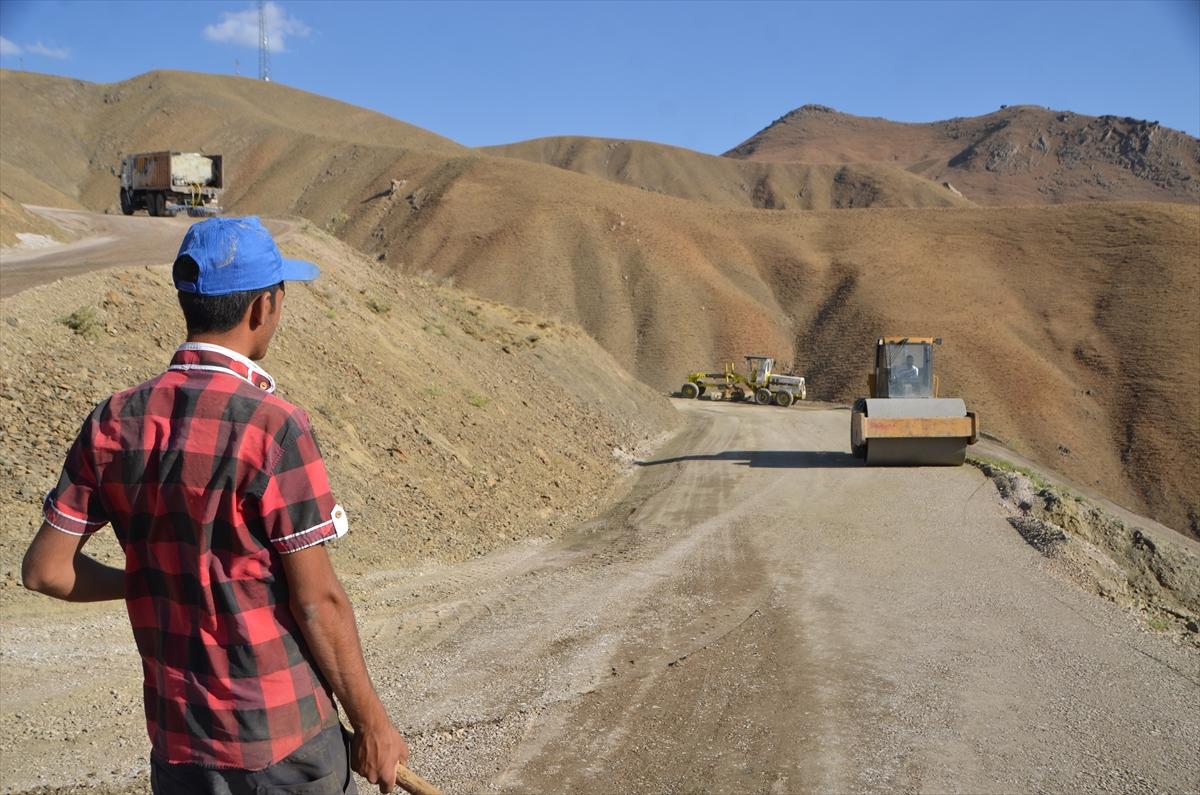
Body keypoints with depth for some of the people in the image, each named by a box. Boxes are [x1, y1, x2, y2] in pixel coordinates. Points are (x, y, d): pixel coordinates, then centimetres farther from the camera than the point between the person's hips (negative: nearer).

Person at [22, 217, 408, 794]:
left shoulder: (114, 422, -3)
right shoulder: (273, 427, -19)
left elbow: (45, 569, 2)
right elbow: (317, 602, -16)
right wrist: (371, 723, -6)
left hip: (175, 740, 5)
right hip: (283, 743, -5)